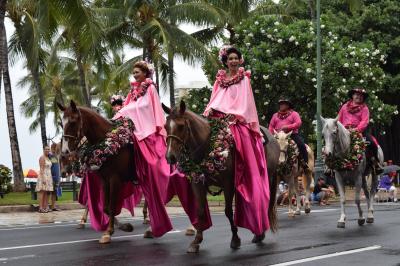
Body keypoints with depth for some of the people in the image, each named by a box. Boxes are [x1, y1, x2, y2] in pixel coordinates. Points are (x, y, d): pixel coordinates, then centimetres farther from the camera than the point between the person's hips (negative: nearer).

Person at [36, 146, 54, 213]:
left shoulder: (48, 158, 17)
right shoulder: (42, 158, -9)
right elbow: (41, 169, -15)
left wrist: (50, 178, 18)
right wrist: (43, 178, -22)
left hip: (48, 177, 9)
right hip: (43, 176, -9)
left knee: (46, 193, 6)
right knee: (42, 192, -10)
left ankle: (45, 207, 7)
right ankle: (41, 208, -12)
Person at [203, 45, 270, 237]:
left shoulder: (244, 79, 7)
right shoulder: (220, 79, 16)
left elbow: (245, 101, -1)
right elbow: (215, 99, 11)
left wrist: (235, 114, -17)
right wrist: (210, 109, -9)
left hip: (238, 123, -4)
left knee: (248, 171, -7)